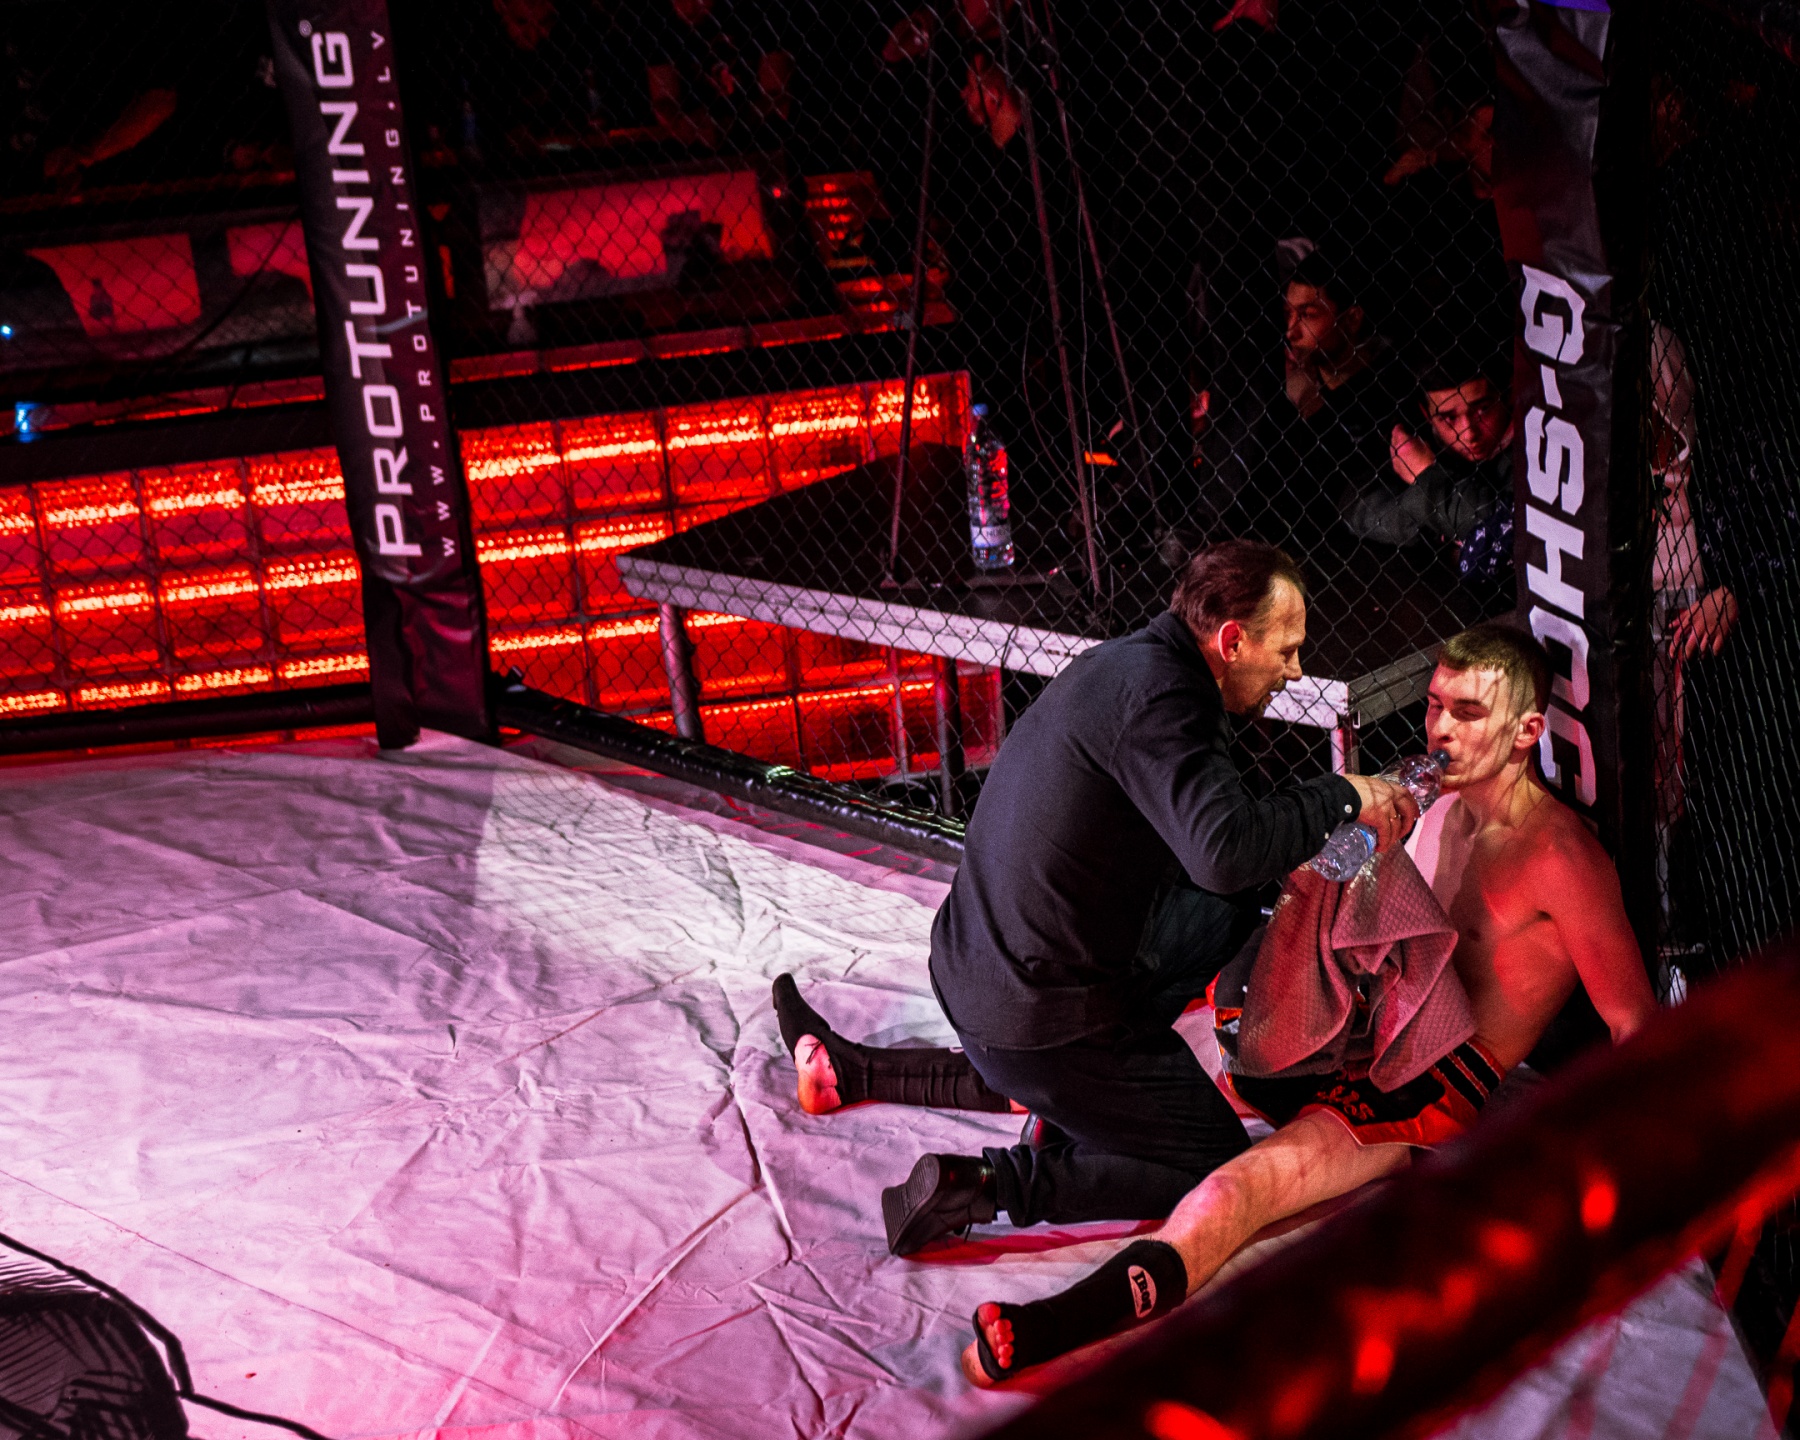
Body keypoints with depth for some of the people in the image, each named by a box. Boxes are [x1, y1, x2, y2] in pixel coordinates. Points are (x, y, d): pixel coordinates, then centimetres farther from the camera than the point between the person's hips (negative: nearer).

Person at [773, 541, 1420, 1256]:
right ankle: (982, 1183, -9)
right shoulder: (1154, 693, -19)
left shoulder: (1124, 662, 10)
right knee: (1220, 1169, 4)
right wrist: (1341, 795, -17)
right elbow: (1226, 854, -32)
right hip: (1045, 1019, -8)